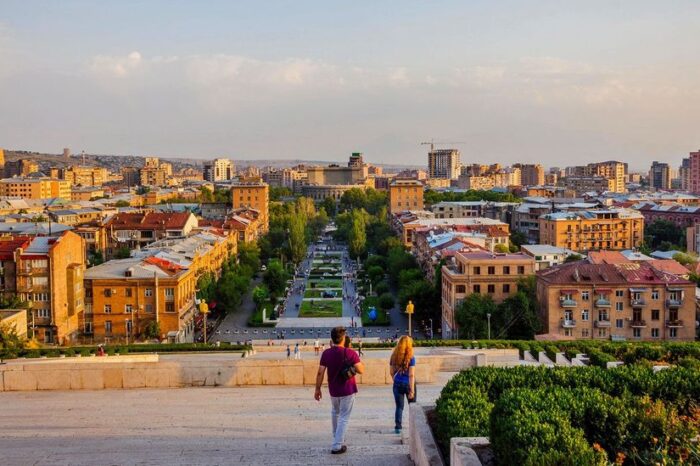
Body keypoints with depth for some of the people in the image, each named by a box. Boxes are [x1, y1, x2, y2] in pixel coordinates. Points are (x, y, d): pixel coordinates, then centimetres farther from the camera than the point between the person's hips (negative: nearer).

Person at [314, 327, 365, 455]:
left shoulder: (326, 353, -8)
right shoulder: (350, 353, -17)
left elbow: (320, 373, -6)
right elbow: (361, 370, -17)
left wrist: (317, 389, 4)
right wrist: (357, 360, 1)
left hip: (333, 390, 4)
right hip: (348, 390, -4)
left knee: (335, 413, 27)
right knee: (344, 417, 4)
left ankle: (337, 438, 40)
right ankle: (337, 446, 1)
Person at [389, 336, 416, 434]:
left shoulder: (394, 356, -3)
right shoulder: (410, 358, -14)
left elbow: (392, 372, 5)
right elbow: (411, 375, -17)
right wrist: (412, 390, -16)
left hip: (397, 384, 2)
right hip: (408, 384, -2)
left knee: (399, 406, 11)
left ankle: (397, 427, 9)